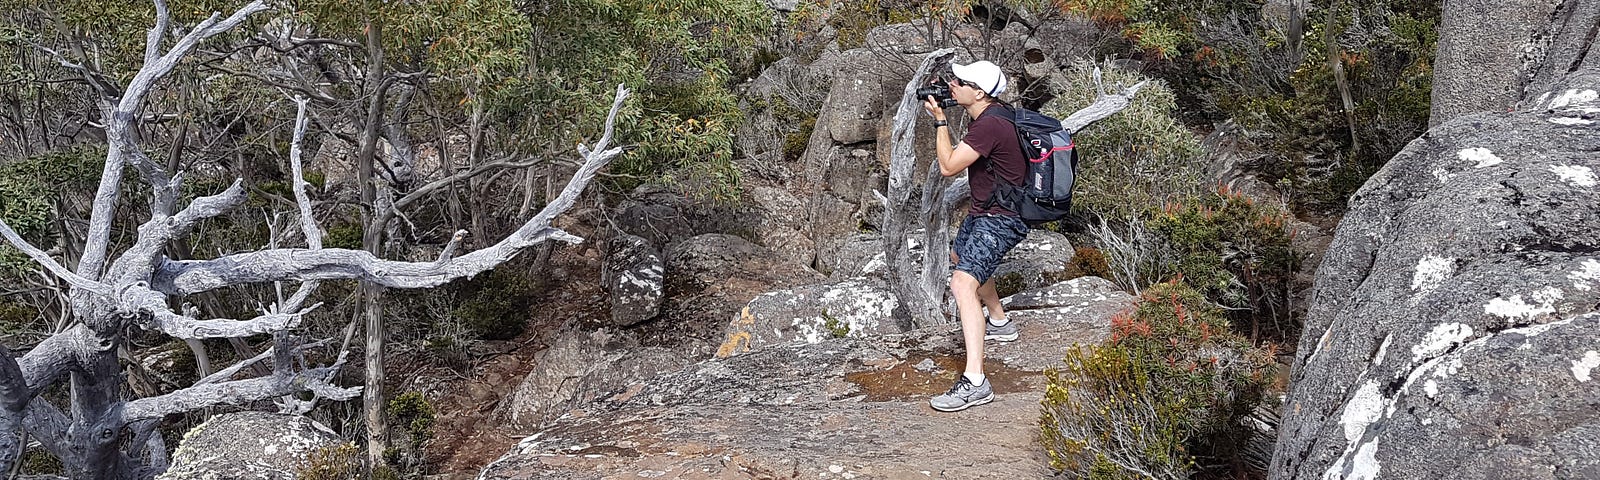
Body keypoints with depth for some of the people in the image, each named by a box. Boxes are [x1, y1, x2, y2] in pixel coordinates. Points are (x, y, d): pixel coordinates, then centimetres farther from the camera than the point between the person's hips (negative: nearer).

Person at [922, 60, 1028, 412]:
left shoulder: (989, 125, -28)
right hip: (984, 211, 11)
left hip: (1001, 218, -11)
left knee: (963, 282, -26)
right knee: (960, 255, 35)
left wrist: (940, 121, -14)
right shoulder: (991, 112, 5)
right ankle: (999, 323, 55)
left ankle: (975, 382, -33)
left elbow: (948, 167, -22)